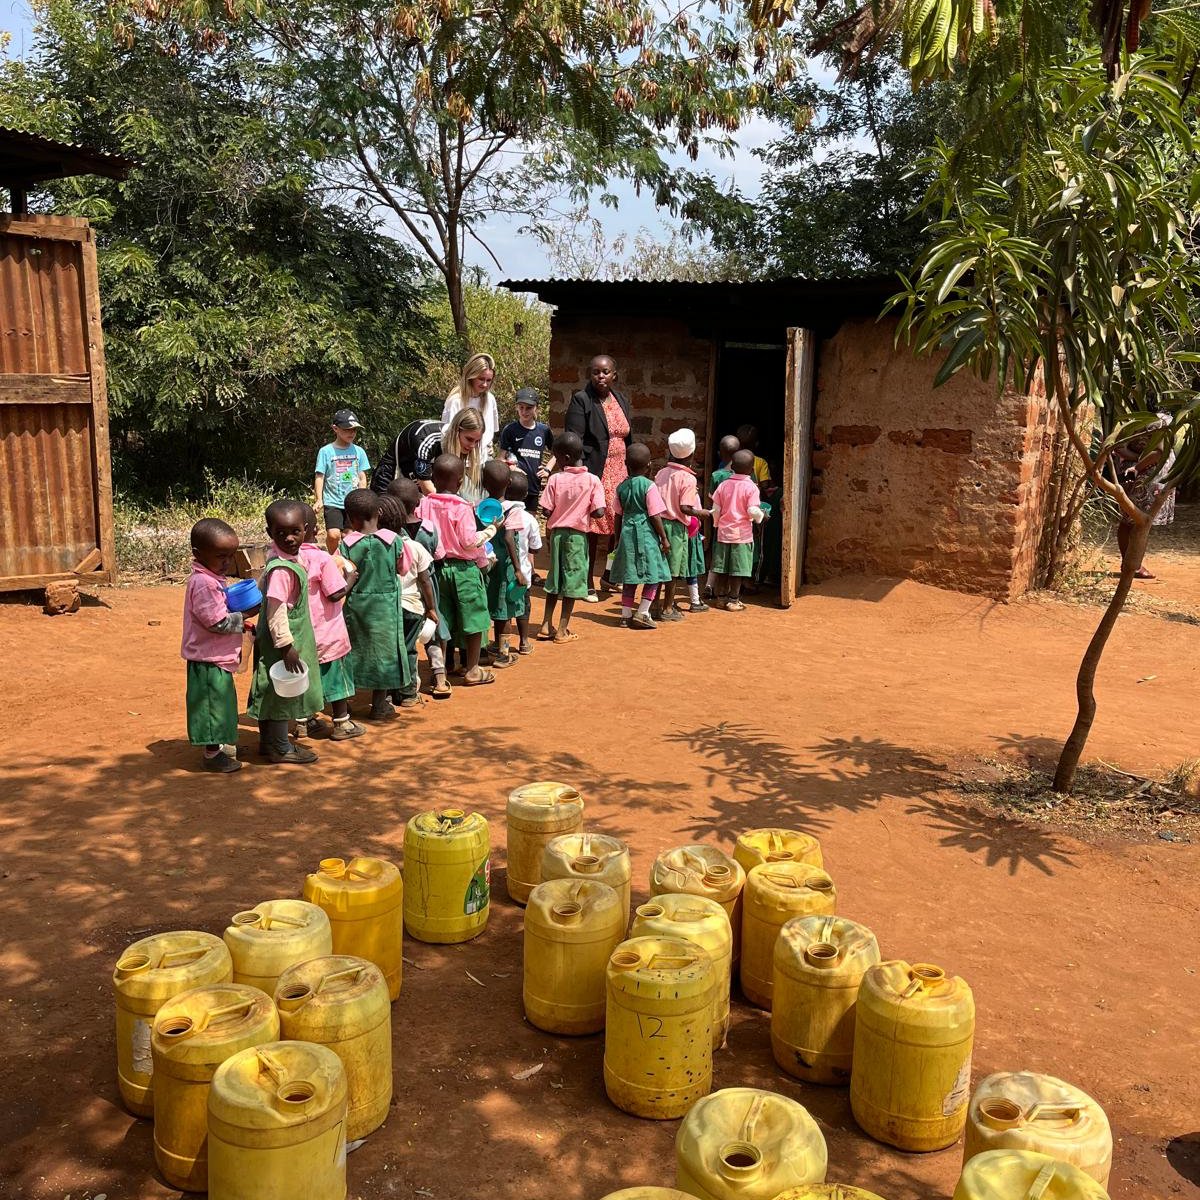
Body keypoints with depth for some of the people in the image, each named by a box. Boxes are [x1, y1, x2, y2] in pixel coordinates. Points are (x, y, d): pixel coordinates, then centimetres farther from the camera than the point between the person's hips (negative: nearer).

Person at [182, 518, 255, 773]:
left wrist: (240, 623, 6)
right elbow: (218, 622, -25)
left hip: (217, 657, 10)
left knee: (219, 702, 22)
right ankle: (212, 754, 11)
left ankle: (218, 743, 36)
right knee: (213, 702, 0)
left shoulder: (213, 578, 9)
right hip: (209, 660, -10)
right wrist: (246, 615, -16)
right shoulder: (204, 583, -23)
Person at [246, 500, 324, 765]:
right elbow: (275, 611, -26)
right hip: (284, 640, -10)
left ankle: (269, 741, 31)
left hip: (275, 640, 10)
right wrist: (286, 645, -24)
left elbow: (260, 591, 17)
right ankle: (280, 749, 13)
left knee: (272, 691, 18)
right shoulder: (282, 569, -24)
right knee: (282, 691, 2)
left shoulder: (289, 560, 6)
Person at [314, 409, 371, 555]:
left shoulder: (358, 451, 6)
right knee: (333, 535, -18)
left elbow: (362, 478, 12)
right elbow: (319, 477, -1)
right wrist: (319, 500, -9)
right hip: (332, 502, -3)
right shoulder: (326, 451, -2)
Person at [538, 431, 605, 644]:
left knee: (554, 579, 16)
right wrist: (583, 511, 6)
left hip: (557, 533, 2)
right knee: (572, 581, 6)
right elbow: (599, 512, -14)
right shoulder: (592, 480, -10)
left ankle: (546, 625, 18)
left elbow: (546, 511, -10)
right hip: (578, 535, -2)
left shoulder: (555, 479, -8)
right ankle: (563, 630, 9)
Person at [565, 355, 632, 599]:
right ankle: (588, 584, 12)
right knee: (590, 531, 1)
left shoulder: (621, 400, 15)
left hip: (620, 475, 6)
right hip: (594, 475, -5)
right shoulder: (581, 400, -5)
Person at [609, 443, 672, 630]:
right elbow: (655, 516, -12)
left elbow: (618, 516, 10)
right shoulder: (649, 486, -11)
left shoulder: (622, 486, 5)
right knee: (653, 576, 4)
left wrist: (618, 538, 19)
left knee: (629, 576, 10)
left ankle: (626, 615, 12)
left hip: (627, 533, 6)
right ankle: (642, 614, -2)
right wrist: (664, 539, -5)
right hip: (646, 534, -5)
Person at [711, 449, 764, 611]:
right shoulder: (751, 487, -10)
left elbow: (716, 509, 4)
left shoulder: (723, 485, 3)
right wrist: (761, 515, 4)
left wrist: (717, 524, 20)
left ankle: (721, 596, 19)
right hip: (742, 534, -4)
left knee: (723, 568, 11)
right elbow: (752, 511, -16)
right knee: (738, 569, 1)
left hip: (724, 531, 4)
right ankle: (733, 600, 3)